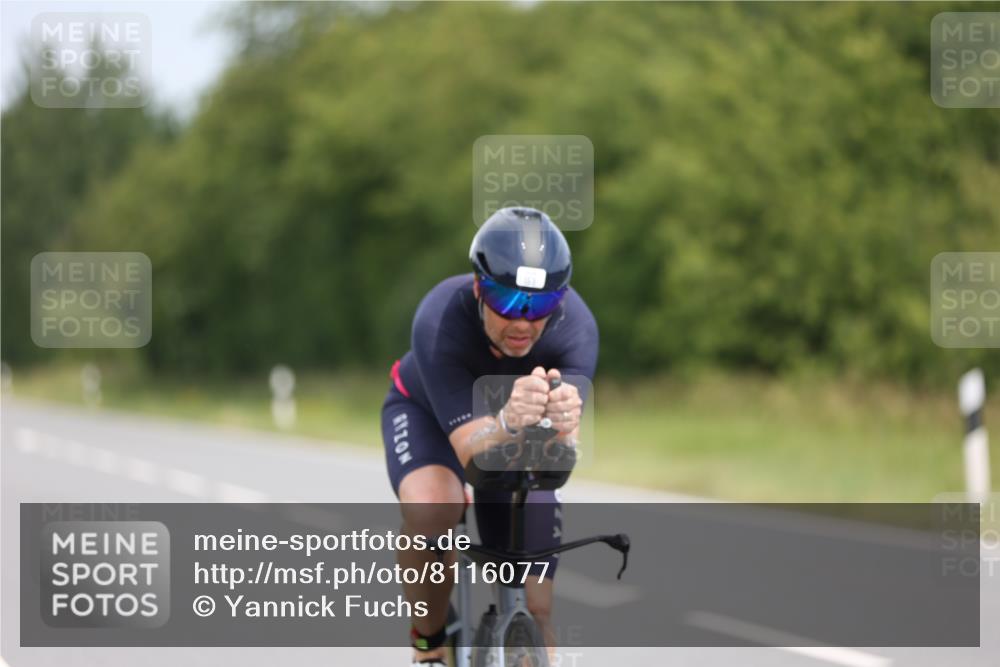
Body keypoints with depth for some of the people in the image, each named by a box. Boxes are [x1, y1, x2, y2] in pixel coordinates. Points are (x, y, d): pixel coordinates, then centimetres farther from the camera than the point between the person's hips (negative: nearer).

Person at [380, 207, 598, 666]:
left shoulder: (575, 327, -33)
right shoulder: (440, 320, -39)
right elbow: (470, 447, -44)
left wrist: (564, 422, -63)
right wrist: (508, 422, -66)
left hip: (517, 438, 2)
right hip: (428, 411, -2)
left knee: (537, 609, -6)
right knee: (431, 508, -36)